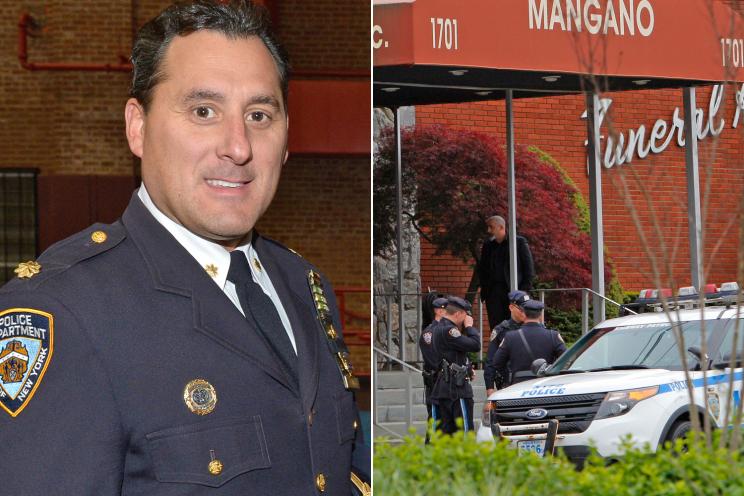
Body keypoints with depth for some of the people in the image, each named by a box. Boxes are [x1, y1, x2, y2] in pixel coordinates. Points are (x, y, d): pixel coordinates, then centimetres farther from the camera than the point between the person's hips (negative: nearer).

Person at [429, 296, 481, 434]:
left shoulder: (437, 329, 17)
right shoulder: (448, 331, -15)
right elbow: (475, 345, -19)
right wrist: (469, 326, -5)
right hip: (457, 388, -10)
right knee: (465, 431, -7)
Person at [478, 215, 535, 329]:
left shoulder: (519, 242, 2)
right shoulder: (488, 245, 15)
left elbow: (528, 267, 1)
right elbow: (482, 268, 22)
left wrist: (525, 289, -8)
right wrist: (484, 285, 7)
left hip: (513, 290, -4)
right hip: (492, 292, 4)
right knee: (495, 327, 0)